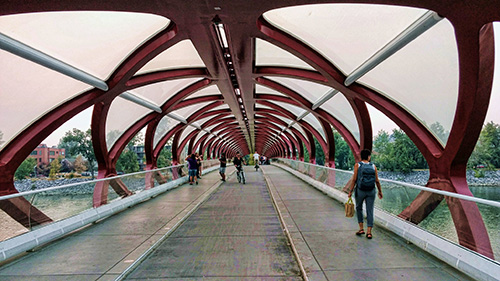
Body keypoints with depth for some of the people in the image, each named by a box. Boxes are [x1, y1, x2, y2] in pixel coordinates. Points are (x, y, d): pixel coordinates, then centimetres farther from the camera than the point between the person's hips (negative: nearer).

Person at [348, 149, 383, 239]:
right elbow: (377, 181, 1)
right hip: (371, 191, 1)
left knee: (359, 208, 18)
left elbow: (354, 179, -9)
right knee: (370, 211, 6)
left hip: (360, 191, -1)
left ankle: (361, 228, 15)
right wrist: (380, 191, 13)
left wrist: (350, 191, -3)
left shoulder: (357, 165, -5)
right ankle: (369, 232, 6)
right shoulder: (373, 166, 0)